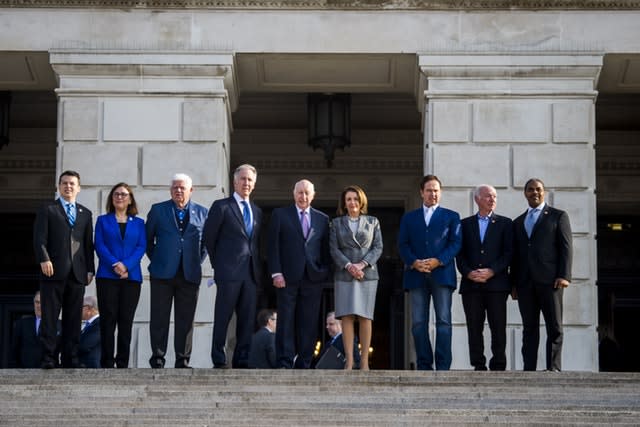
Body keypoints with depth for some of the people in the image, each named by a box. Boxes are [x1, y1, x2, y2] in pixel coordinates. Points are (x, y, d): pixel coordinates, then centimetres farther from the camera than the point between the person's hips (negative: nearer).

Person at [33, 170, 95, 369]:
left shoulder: (85, 214, 19)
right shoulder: (47, 210, 8)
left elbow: (89, 244, 16)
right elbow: (39, 239, -1)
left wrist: (90, 269, 8)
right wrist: (44, 259, -15)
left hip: (77, 273, 4)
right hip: (54, 271, -4)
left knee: (74, 318, 3)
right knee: (50, 317, -4)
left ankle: (70, 358, 5)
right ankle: (48, 358, -5)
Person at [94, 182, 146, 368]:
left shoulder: (138, 223, 15)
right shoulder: (103, 220, 12)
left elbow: (141, 247, 3)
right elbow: (99, 245, 1)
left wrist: (126, 266, -13)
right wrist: (114, 265, -15)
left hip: (131, 276, 1)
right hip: (107, 276, -1)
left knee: (126, 320, -1)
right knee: (108, 319, -5)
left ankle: (123, 363, 1)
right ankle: (107, 363, -4)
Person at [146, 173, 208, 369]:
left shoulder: (202, 212, 10)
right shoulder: (158, 210, 7)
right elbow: (148, 239, 11)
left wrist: (198, 261, 6)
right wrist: (155, 258, 6)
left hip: (190, 273, 1)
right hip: (163, 272, -1)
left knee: (185, 319, 2)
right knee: (159, 318, -1)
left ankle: (183, 360, 6)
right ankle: (157, 358, 3)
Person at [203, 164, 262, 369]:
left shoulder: (257, 211, 18)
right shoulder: (221, 206, 1)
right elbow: (209, 237, 1)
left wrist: (257, 266, 11)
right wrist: (218, 263, 3)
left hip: (251, 273, 5)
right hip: (229, 271, -5)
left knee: (247, 319, 4)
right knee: (223, 317, -4)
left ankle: (242, 361, 9)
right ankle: (219, 361, -1)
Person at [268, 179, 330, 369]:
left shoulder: (322, 219, 15)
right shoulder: (280, 215, 8)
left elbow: (326, 250, 13)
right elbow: (273, 246, 2)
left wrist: (325, 273, 0)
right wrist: (276, 273, -8)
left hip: (313, 278, 2)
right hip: (287, 277, -2)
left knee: (309, 324, 1)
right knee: (286, 322, -3)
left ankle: (304, 365, 5)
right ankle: (284, 364, -2)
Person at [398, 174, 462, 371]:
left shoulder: (451, 216, 14)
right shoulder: (409, 218, 18)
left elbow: (456, 243, 3)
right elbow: (403, 245, 9)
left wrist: (438, 261, -12)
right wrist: (414, 262, -10)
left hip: (442, 274, -2)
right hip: (416, 275, 2)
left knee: (444, 320, -8)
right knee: (418, 323, -1)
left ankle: (443, 367, -9)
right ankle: (424, 366, 2)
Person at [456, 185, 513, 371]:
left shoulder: (504, 223, 11)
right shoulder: (465, 224, 14)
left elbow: (508, 252, 2)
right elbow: (460, 253, 8)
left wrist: (492, 271, -11)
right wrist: (468, 273, -8)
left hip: (496, 283, -1)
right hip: (471, 284, 1)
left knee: (498, 327, -4)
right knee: (474, 327, 0)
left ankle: (498, 366, -2)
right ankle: (478, 366, 2)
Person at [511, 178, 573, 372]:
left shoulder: (558, 216, 8)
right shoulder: (518, 222, 21)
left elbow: (566, 247, 0)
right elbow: (515, 254, 18)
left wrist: (564, 275, -11)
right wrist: (514, 283, 10)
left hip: (549, 280, -4)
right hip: (525, 282, 4)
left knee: (554, 327, -5)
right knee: (529, 328, 3)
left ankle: (553, 368, -5)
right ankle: (529, 369, 1)